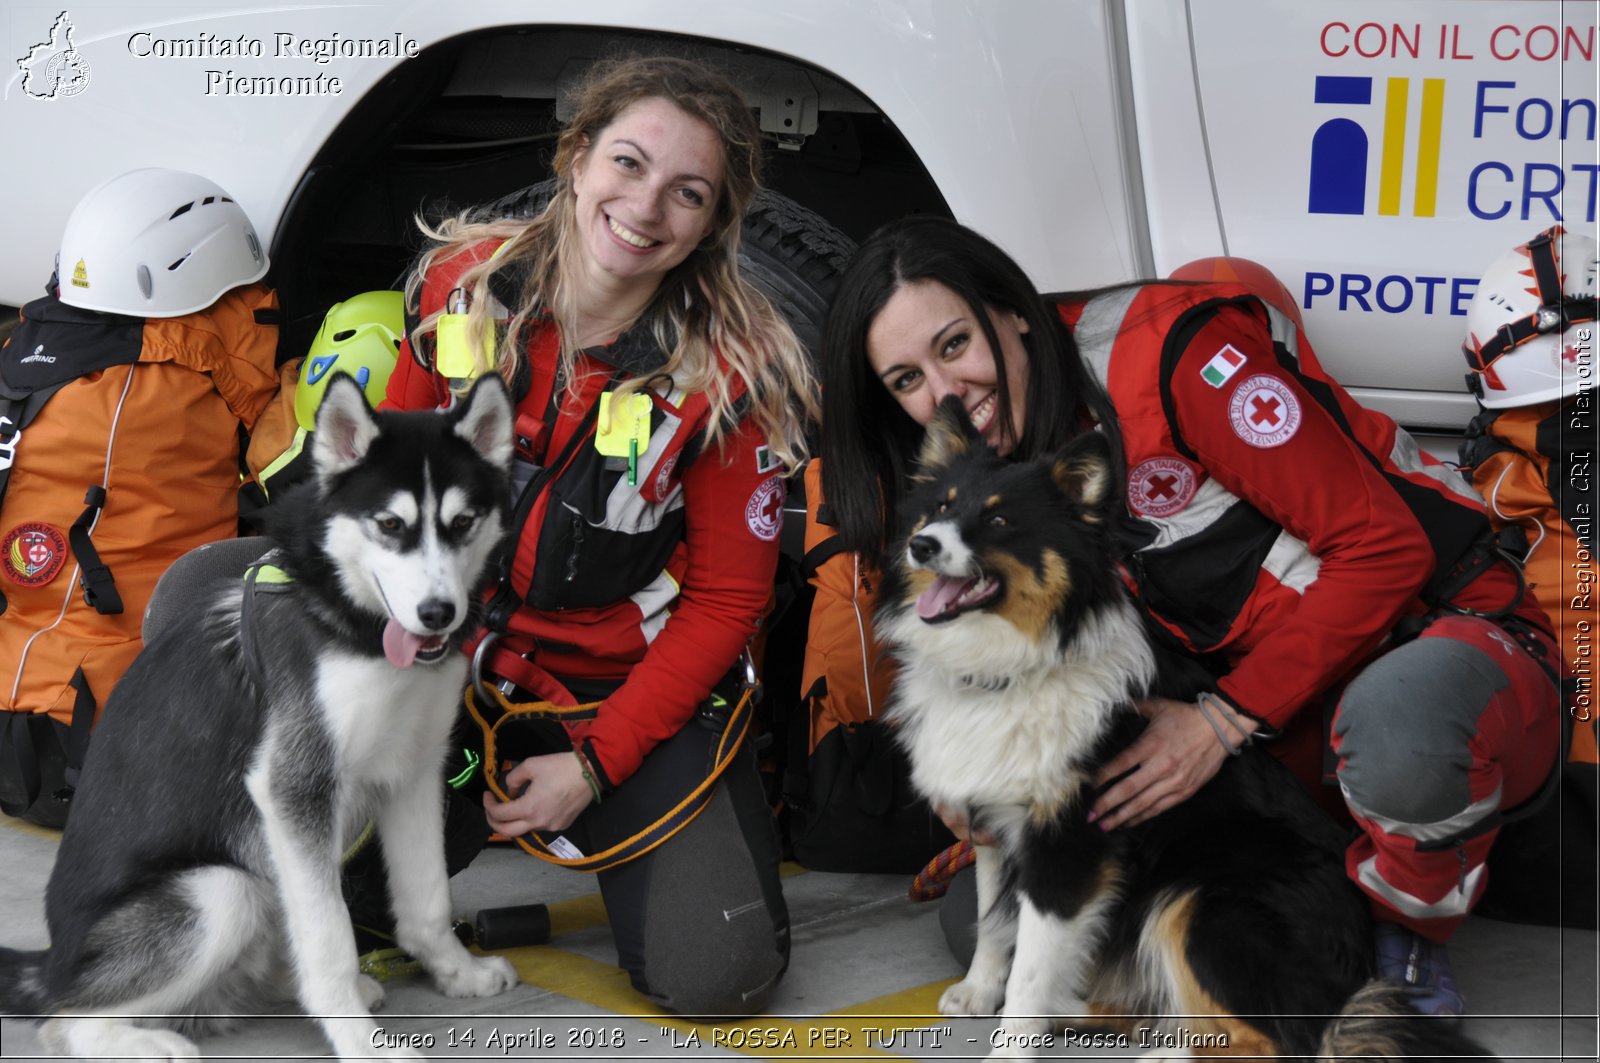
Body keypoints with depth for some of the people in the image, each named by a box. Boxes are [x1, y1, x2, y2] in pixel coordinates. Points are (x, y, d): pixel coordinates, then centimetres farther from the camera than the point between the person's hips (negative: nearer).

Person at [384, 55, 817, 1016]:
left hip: (627, 686, -2)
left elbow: (725, 599, -10)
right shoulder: (462, 286, -7)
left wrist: (594, 765, -15)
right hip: (453, 652, 2)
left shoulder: (730, 375, -14)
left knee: (715, 972, -17)